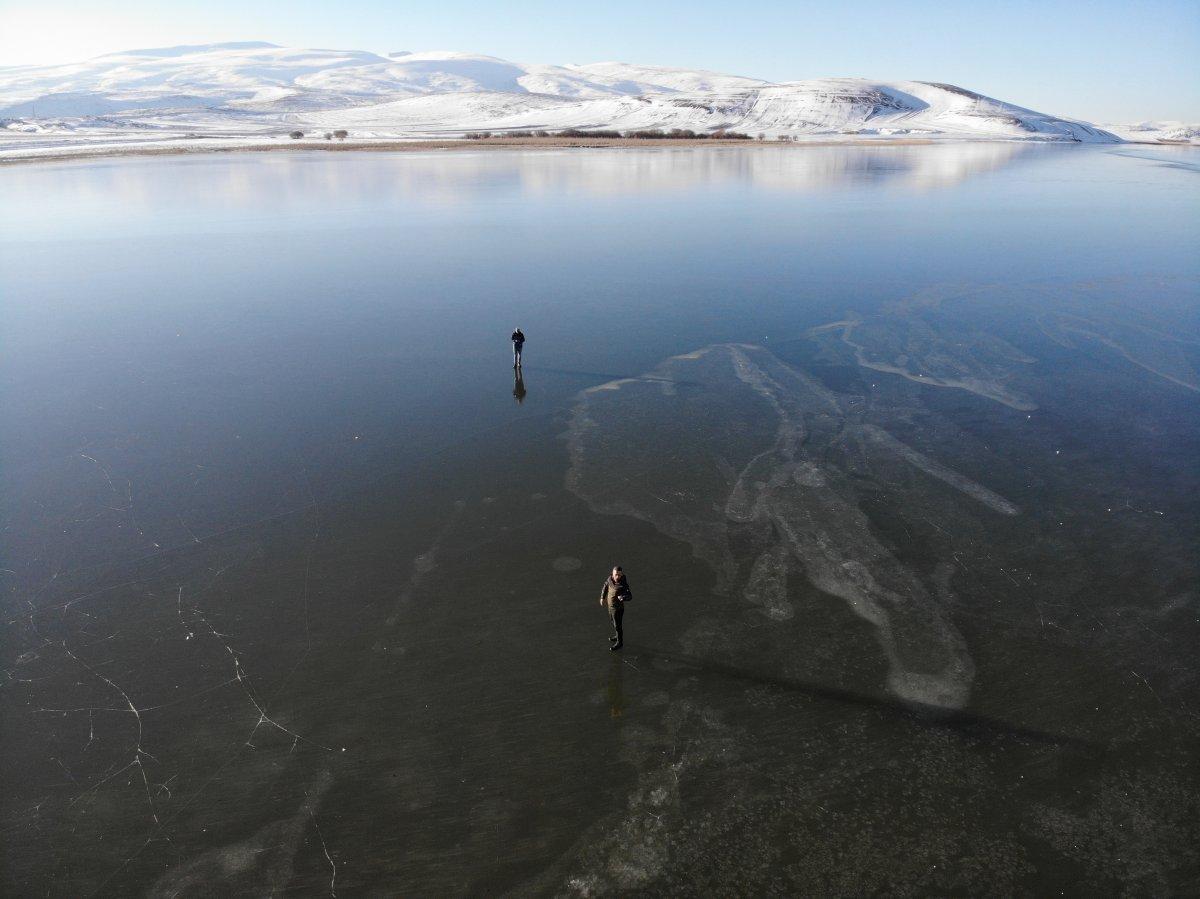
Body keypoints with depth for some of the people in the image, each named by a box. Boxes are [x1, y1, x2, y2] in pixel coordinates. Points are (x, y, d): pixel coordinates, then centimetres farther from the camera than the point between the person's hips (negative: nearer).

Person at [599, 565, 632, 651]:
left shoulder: (623, 584, -32)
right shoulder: (610, 578, -14)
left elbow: (630, 596, -31)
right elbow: (605, 586, 7)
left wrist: (623, 597, -53)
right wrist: (602, 597, 15)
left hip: (618, 608, -7)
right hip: (610, 605, 7)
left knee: (617, 625, 10)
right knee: (613, 621, 27)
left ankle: (619, 642, 32)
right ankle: (618, 636, 51)